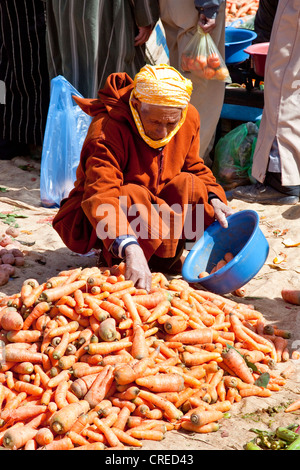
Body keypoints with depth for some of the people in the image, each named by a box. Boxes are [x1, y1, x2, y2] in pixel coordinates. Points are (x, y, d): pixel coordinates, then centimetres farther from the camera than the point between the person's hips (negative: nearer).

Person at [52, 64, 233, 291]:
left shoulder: (189, 119, -10)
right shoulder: (107, 130, -31)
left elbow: (193, 167, 9)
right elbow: (101, 197, -43)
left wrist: (213, 197, -13)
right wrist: (130, 248, -58)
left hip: (154, 207, 6)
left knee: (189, 185, -21)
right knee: (132, 197, -37)